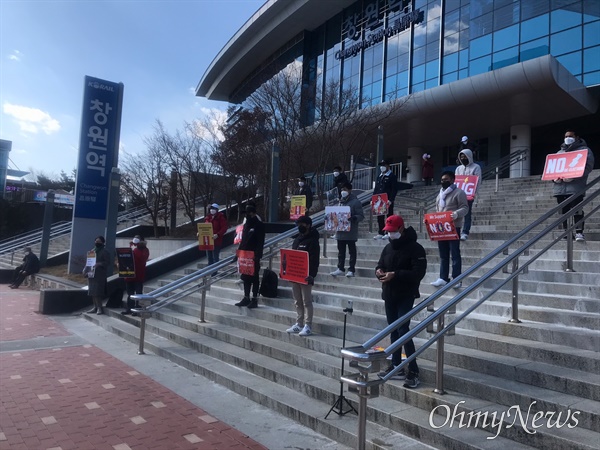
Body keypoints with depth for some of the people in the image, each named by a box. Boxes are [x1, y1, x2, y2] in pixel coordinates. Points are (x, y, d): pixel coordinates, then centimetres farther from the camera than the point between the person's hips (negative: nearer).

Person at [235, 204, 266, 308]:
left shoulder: (259, 225, -9)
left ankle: (254, 300, 4)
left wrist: (257, 255, -21)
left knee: (254, 278, -2)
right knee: (245, 277, 12)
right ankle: (246, 298, 20)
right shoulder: (246, 224, 15)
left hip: (254, 256, -7)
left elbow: (260, 242, -15)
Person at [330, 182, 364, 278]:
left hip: (351, 232, -7)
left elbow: (361, 216, -13)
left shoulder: (355, 202, -9)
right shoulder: (341, 201, 14)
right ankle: (340, 268, 21)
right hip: (340, 230, 7)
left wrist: (353, 218, -30)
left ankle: (351, 270, 9)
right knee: (341, 251, 12)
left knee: (352, 251, 3)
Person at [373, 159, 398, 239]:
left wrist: (390, 200, -19)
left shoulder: (392, 176, -4)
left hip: (388, 201, -7)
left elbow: (394, 189, -11)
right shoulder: (379, 176, 18)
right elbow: (376, 189, 20)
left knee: (389, 216, 0)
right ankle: (381, 233, 15)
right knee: (380, 217, 8)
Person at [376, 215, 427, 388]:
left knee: (403, 330, -13)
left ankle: (413, 372, -6)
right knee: (393, 331, 11)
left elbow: (419, 272, -18)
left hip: (406, 296, -7)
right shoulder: (388, 248, 12)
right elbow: (380, 265, 17)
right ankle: (397, 367, 21)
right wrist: (379, 271, -8)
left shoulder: (415, 248, -10)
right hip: (389, 295, 7)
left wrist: (395, 274, -26)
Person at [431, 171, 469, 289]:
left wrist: (456, 214, -30)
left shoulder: (459, 192, -4)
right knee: (443, 255, 9)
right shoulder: (440, 194, 19)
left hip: (453, 227, -7)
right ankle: (443, 278, 14)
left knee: (455, 254, -4)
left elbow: (465, 208, -11)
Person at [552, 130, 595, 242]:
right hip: (560, 188, 5)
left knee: (577, 210, -10)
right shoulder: (559, 152, 25)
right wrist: (554, 177, -2)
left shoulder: (584, 150, 9)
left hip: (575, 187, -5)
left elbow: (588, 166, -5)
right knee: (563, 211, 5)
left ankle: (579, 232, -7)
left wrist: (573, 176, -18)